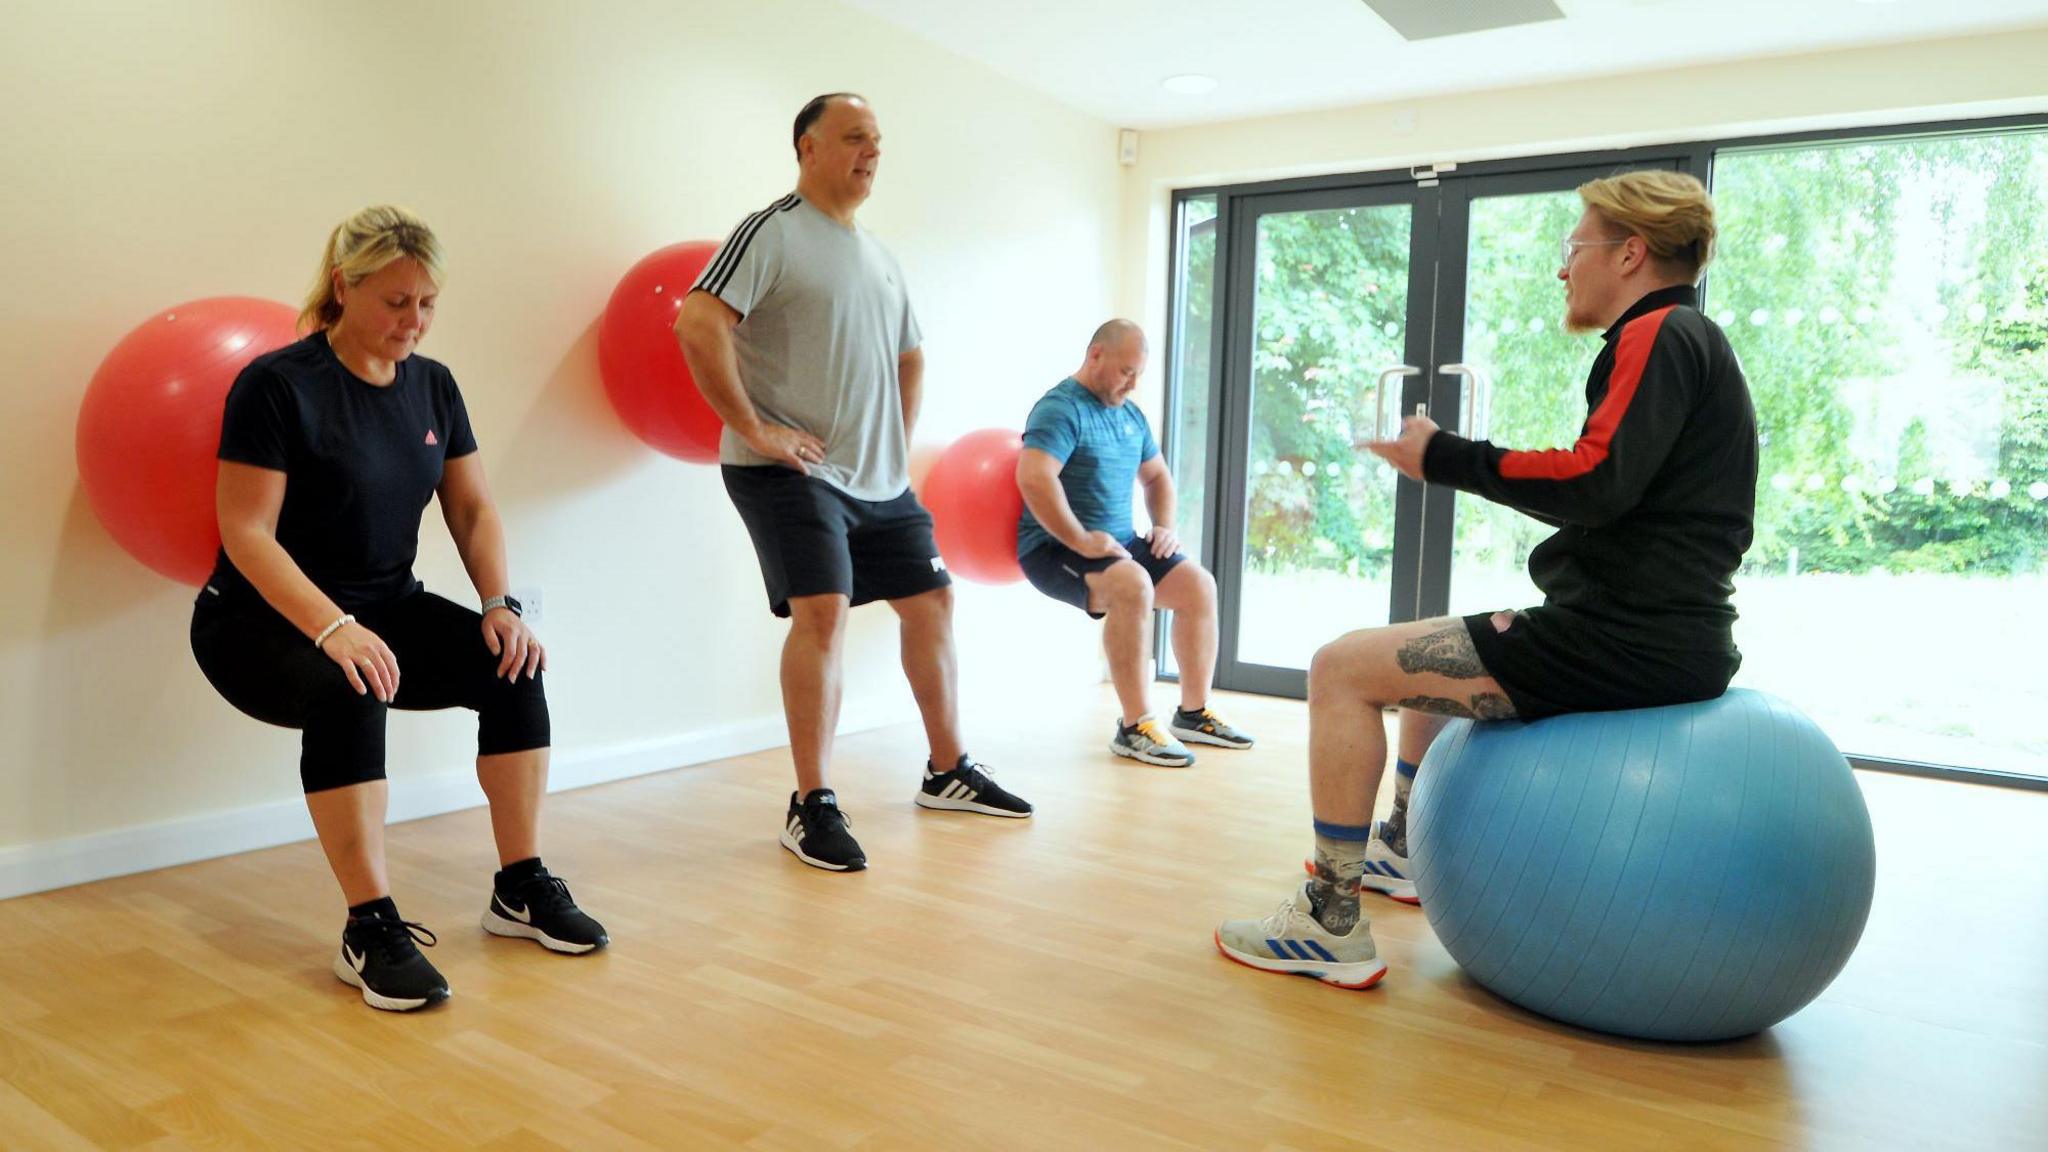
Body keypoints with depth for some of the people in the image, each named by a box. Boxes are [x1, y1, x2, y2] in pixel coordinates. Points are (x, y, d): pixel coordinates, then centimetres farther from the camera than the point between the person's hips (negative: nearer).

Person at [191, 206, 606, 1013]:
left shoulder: (432, 385, 3)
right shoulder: (277, 385, -15)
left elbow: (472, 508, 4)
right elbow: (247, 534, -20)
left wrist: (500, 604, -13)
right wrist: (334, 627, -35)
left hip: (386, 606, 5)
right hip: (262, 620, -5)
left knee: (512, 667, -20)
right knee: (346, 695, -37)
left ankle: (520, 891, -9)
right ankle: (370, 930, -26)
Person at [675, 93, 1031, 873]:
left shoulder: (878, 257, 18)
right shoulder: (772, 232, -6)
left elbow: (910, 356, 30)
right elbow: (697, 325, -19)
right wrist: (752, 431, -19)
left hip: (879, 481, 8)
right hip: (793, 474, -8)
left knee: (931, 603, 11)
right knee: (823, 612, -19)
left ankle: (948, 772, 26)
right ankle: (811, 807, -6)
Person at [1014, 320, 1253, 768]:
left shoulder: (1130, 413, 15)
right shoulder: (1061, 408, -13)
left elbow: (1157, 476, 28)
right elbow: (1033, 478, -29)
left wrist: (1165, 526, 10)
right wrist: (1081, 541, -28)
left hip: (1119, 542, 9)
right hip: (1057, 548, -9)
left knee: (1199, 584, -2)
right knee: (1132, 585, -34)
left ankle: (1194, 713, 10)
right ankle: (1135, 727, -25)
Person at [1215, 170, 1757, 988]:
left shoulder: (1658, 335, -12)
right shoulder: (1686, 341, 20)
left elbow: (1597, 482, -27)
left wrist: (1445, 457, -17)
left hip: (1627, 644, -11)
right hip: (1660, 634, 11)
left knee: (1343, 667, -10)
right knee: (1430, 646, 30)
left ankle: (1333, 926, -5)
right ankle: (1400, 850, 44)